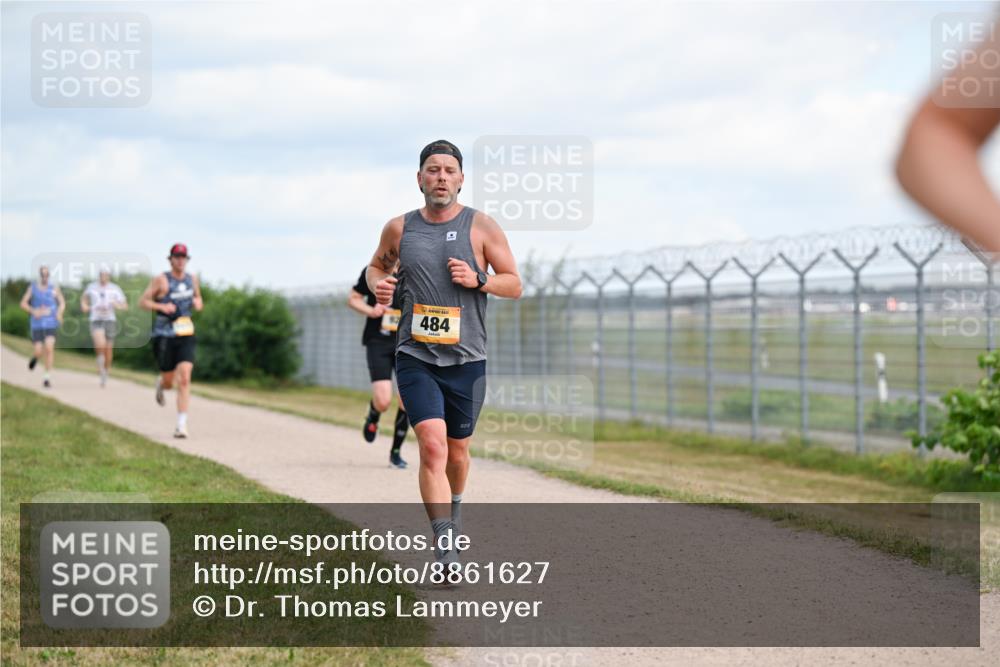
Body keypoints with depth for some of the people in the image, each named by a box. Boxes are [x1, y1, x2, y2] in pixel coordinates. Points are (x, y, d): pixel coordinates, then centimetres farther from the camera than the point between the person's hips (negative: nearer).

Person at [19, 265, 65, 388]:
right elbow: (23, 304, 3)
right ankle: (35, 357, 37)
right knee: (38, 352, -3)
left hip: (51, 324, 0)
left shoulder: (54, 288, 3)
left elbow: (62, 303, 11)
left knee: (49, 348, -18)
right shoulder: (32, 287, 3)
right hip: (37, 324, 0)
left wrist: (59, 312, -10)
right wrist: (33, 311, -15)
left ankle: (47, 378, -11)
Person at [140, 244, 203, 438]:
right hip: (164, 336, -2)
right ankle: (161, 384, 46)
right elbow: (143, 301, -4)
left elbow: (198, 297, 24)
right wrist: (161, 306, -20)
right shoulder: (161, 280, -6)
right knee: (169, 381, 6)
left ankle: (181, 425, -12)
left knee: (184, 380, -12)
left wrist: (198, 303, 1)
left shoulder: (192, 279, 7)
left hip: (186, 336, 2)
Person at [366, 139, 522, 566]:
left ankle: (453, 506, 48)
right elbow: (377, 265, 23)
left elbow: (515, 286, 3)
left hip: (467, 359, 1)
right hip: (415, 358, -1)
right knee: (432, 445, -18)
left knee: (457, 450, 15)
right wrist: (378, 284, 0)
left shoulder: (482, 227, 0)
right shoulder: (399, 229, 4)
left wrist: (478, 280, -16)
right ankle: (444, 549, -21)